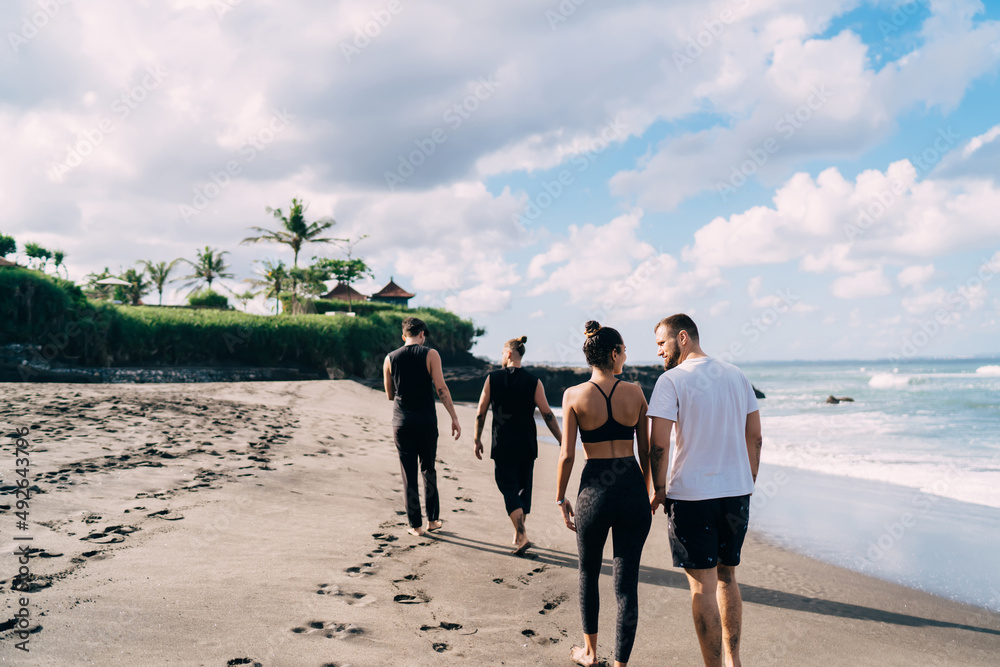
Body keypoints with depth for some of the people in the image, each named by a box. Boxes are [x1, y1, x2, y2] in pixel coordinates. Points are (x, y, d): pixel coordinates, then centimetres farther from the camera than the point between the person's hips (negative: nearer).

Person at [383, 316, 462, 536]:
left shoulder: (390, 359, 2)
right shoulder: (430, 354, -5)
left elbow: (390, 395, 9)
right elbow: (441, 389, -11)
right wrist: (454, 418, -8)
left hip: (401, 422, 1)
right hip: (426, 420, -1)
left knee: (409, 474, 7)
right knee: (428, 469, 15)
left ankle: (415, 525, 10)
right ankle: (432, 519, 19)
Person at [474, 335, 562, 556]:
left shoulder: (492, 379, -4)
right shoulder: (533, 382, -2)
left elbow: (481, 413, -1)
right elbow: (548, 415, -6)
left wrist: (477, 440, 10)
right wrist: (562, 441, 0)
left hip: (502, 445, -2)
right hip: (527, 445, 2)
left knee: (508, 488, 2)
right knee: (524, 487, 16)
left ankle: (522, 536, -13)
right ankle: (518, 536, 24)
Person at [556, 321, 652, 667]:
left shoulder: (574, 395, -5)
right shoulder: (635, 392, 1)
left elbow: (567, 454, -6)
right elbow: (645, 451, 7)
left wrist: (561, 498, 6)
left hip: (595, 491, -1)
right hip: (633, 490, 1)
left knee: (588, 574, 22)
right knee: (627, 583, 7)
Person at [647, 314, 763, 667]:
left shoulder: (672, 380, -10)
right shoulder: (737, 375, 8)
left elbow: (658, 444, -14)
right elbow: (754, 436, 10)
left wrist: (658, 490, -2)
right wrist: (747, 484, 18)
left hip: (691, 495, -6)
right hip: (736, 492, 6)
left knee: (703, 584, 2)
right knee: (726, 577, 19)